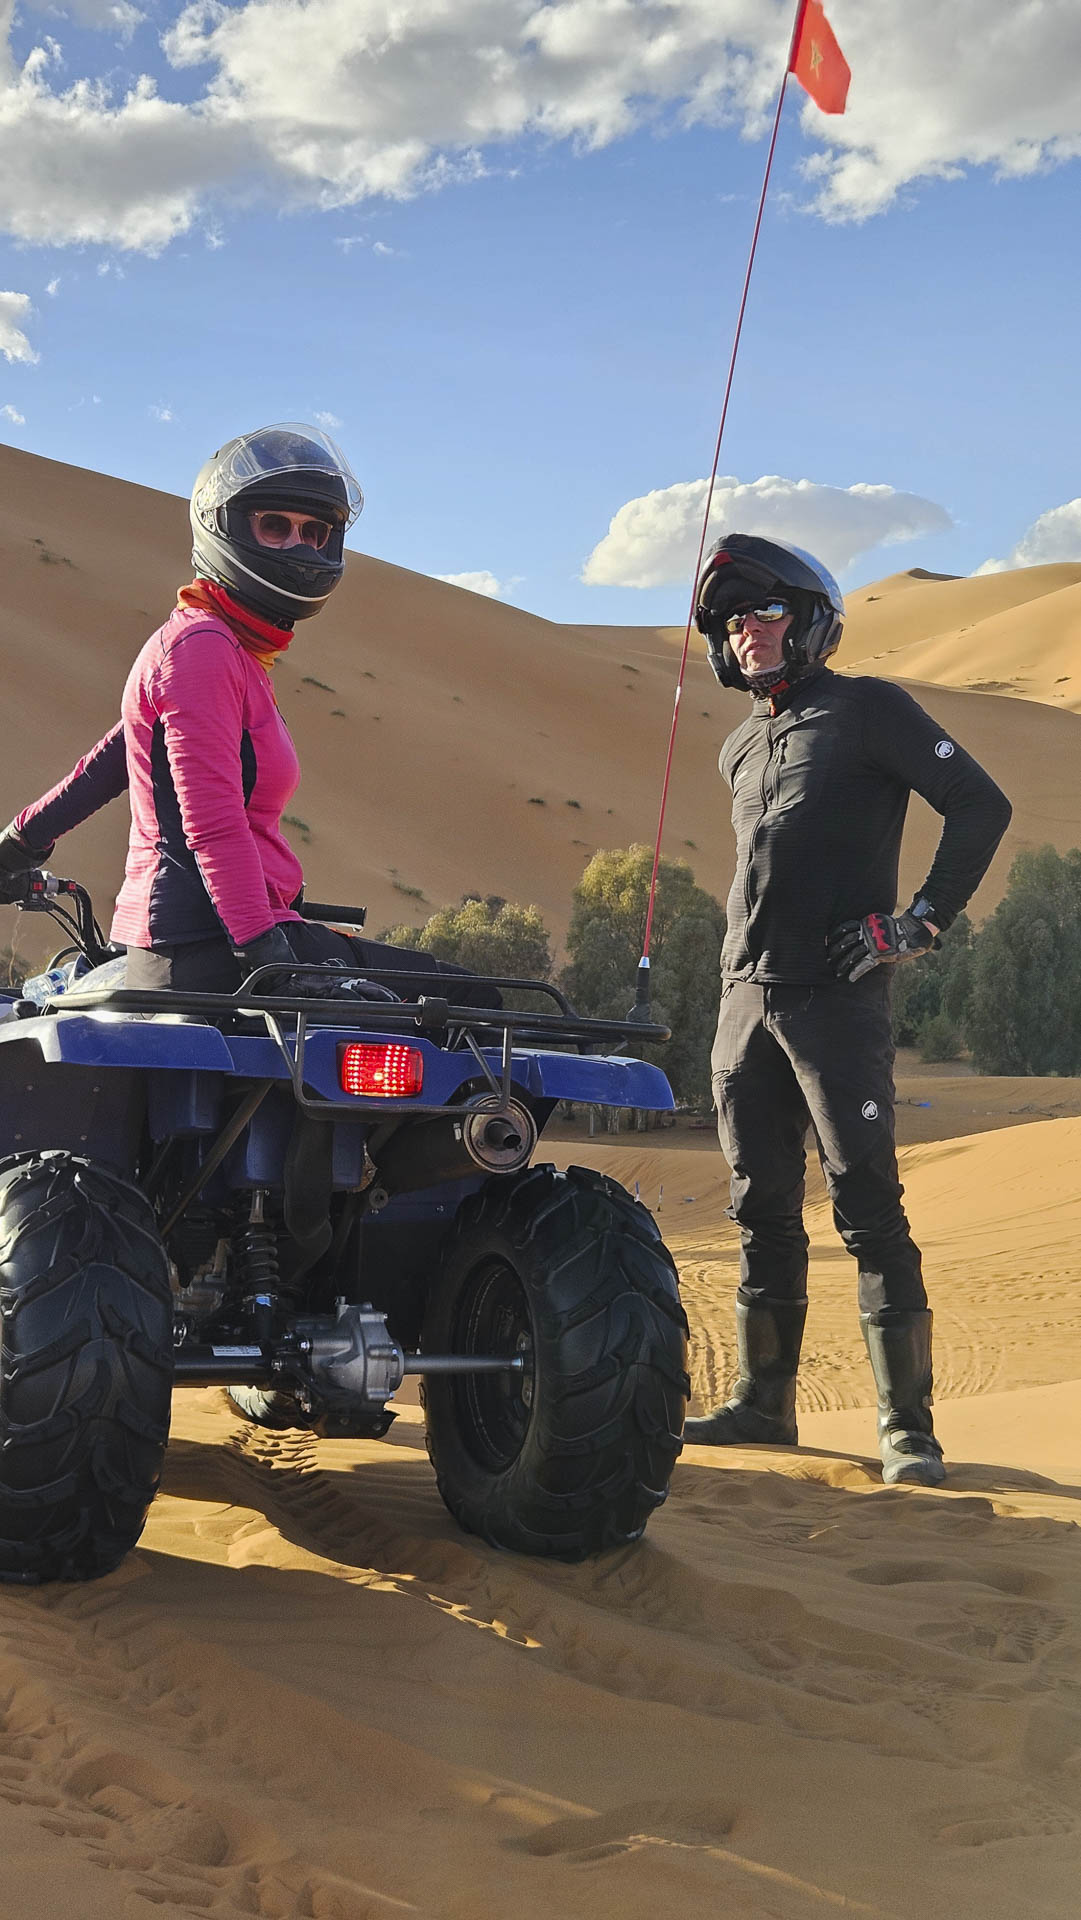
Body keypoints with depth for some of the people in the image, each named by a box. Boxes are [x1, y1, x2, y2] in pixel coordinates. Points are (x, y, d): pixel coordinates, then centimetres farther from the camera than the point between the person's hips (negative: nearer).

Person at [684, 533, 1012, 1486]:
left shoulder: (867, 710, -2)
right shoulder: (741, 749, 20)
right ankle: (765, 1401, 19)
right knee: (763, 1210, 10)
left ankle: (908, 1427, -6)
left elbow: (982, 805, -7)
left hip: (836, 997, -7)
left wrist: (922, 920, -11)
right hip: (747, 1000, 7)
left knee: (869, 1209, -9)